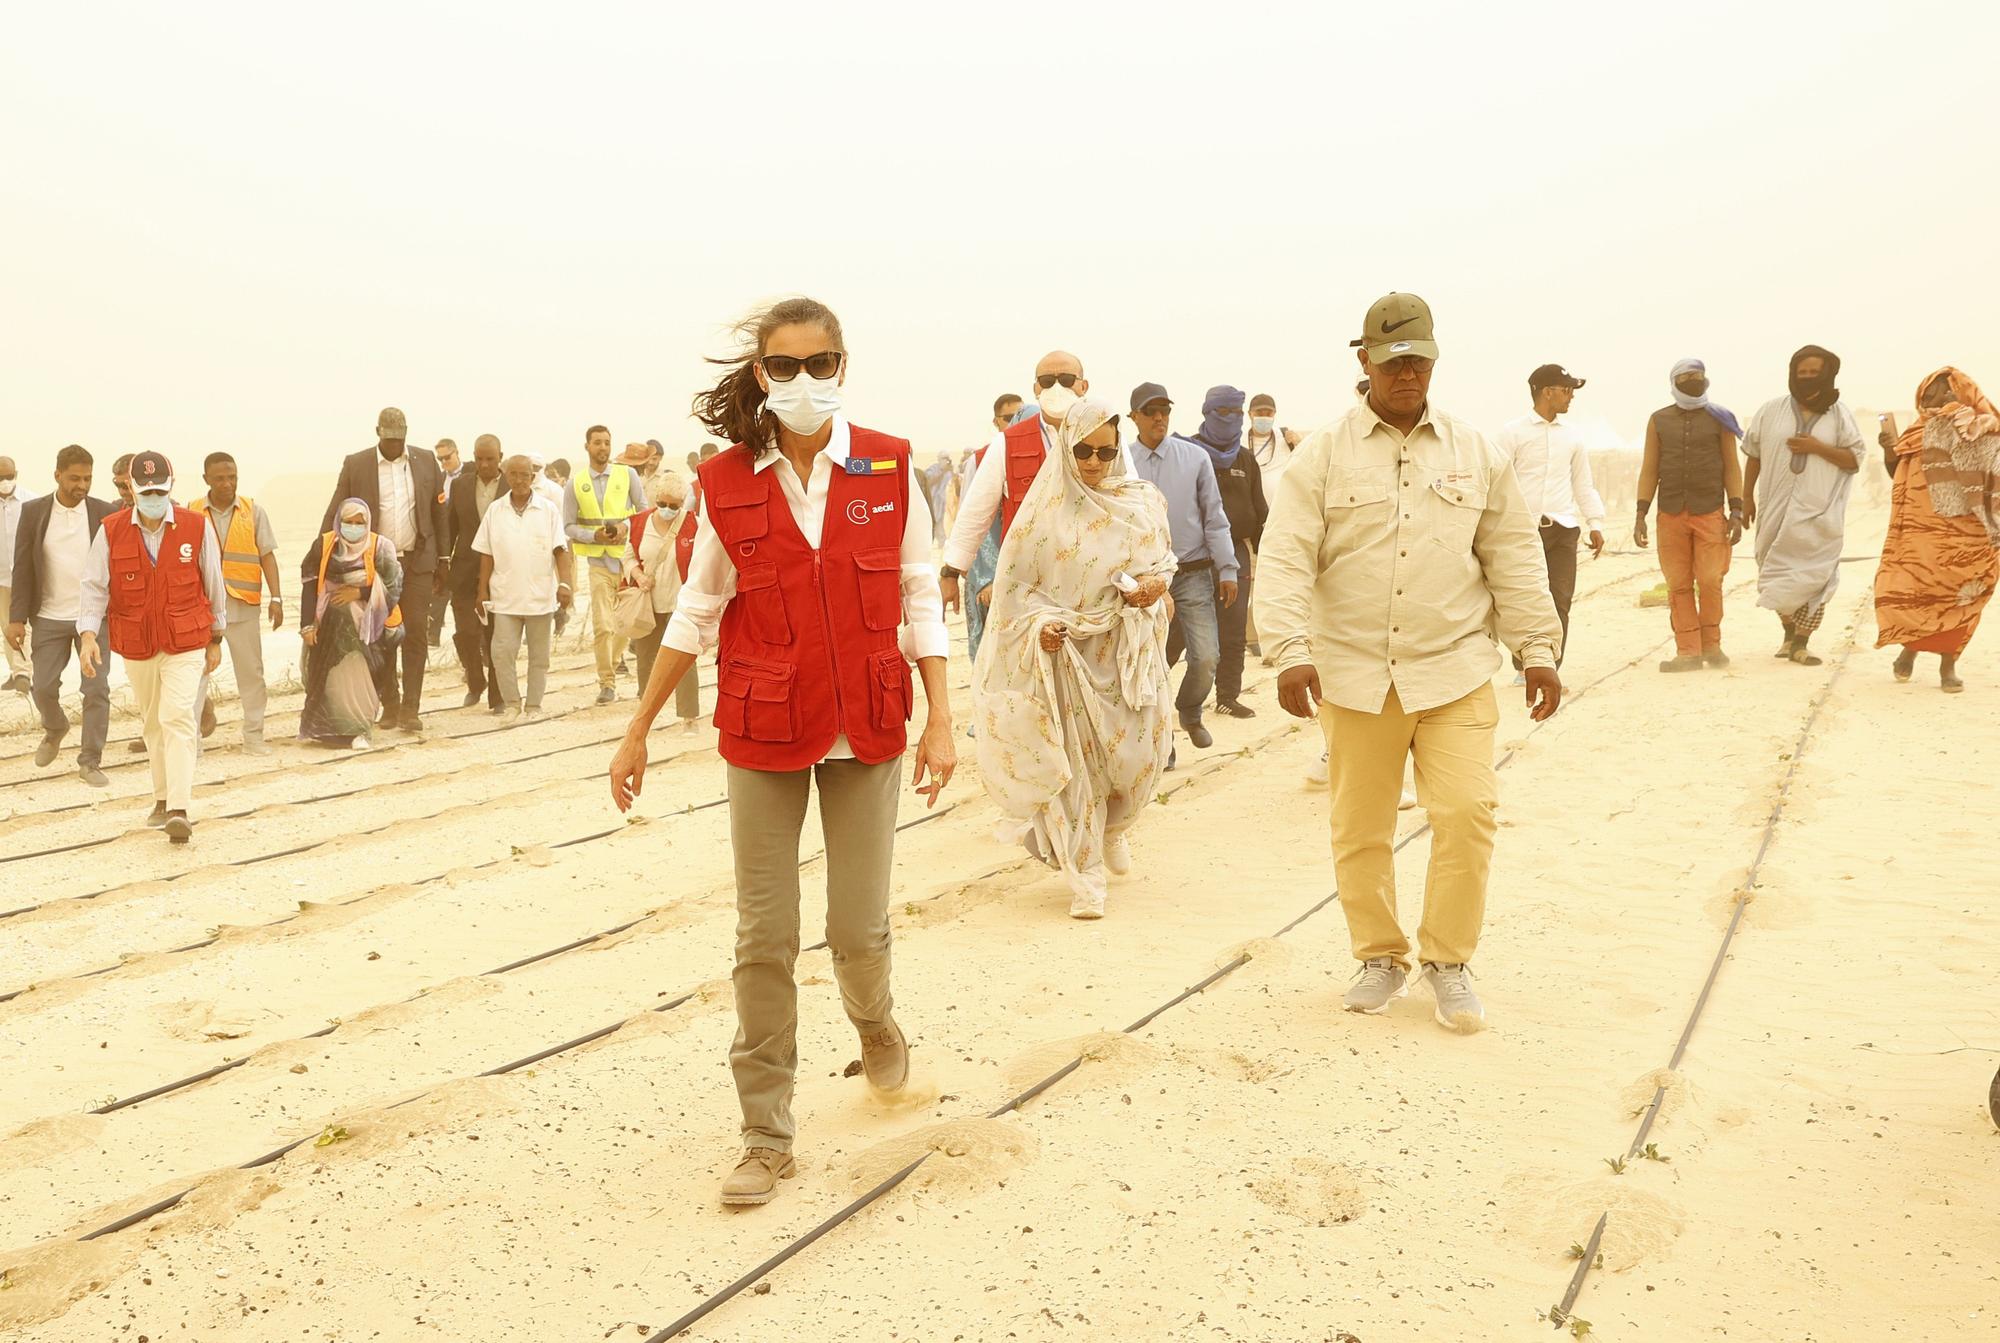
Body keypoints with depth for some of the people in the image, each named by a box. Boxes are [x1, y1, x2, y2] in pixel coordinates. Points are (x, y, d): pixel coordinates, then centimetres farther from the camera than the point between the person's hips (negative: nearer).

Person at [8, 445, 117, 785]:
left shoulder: (105, 513, -4)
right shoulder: (34, 512, -2)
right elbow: (23, 568, 0)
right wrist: (17, 618, -4)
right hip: (49, 618, 1)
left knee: (96, 690, -2)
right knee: (43, 686, 5)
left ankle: (90, 762, 9)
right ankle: (55, 729, 37)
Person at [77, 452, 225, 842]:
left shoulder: (196, 527, -6)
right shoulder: (111, 531, -3)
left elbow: (214, 585, 4)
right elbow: (93, 586, -3)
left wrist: (216, 639, 10)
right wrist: (87, 634, -17)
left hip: (186, 644, -3)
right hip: (135, 645, 3)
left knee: (177, 718, -15)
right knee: (151, 724, 14)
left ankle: (179, 810, -19)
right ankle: (163, 798, 30)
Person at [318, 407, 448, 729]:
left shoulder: (426, 461, 5)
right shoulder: (356, 465, 0)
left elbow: (439, 513, 9)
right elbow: (334, 515, 1)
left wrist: (443, 559, 7)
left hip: (417, 561, 0)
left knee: (415, 634, -4)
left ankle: (410, 708, 0)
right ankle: (389, 706, 13)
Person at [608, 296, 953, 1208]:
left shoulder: (888, 468, -3)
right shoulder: (728, 483, -2)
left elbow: (919, 599, 1)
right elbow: (696, 613, 4)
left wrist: (941, 719, -5)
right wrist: (638, 733, 4)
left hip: (866, 727, 0)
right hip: (764, 731, 0)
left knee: (859, 928, 4)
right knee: (765, 938, 3)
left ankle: (874, 1020, 41)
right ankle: (766, 1137, 17)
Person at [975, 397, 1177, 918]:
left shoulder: (1141, 503, 3)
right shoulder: (1045, 508, -4)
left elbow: (1163, 561, 14)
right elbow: (1015, 583, -2)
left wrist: (1152, 585, -8)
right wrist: (1039, 623, -18)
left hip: (1126, 649, 2)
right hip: (1066, 653, -2)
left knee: (1137, 752, 1)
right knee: (1074, 761, -2)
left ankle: (1113, 826, 35)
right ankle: (1085, 876, 9)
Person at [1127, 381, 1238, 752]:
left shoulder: (1195, 458, 1)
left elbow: (1214, 517, 4)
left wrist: (1227, 569, 1)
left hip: (1193, 573, 1)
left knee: (1206, 658, -4)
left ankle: (1190, 714, 26)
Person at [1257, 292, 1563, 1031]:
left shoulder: (1477, 453, 7)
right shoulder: (1322, 453, 0)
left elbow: (1514, 556, 10)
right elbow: (1286, 559, -7)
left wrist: (1538, 648, 6)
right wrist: (1292, 651, -18)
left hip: (1455, 671, 1)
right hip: (1354, 674, 0)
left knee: (1467, 814, -7)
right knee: (1360, 827, 7)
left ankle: (1448, 961, 11)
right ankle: (1379, 957, 26)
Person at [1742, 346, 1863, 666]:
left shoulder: (1839, 415, 2)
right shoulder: (1770, 411, 3)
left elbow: (1855, 460, 0)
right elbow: (1753, 455, 10)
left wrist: (1818, 447, -14)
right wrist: (1747, 497, 10)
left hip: (1818, 511, -1)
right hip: (1776, 508, 1)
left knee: (1812, 576, -6)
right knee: (1778, 572, 8)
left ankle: (1800, 642, 0)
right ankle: (1789, 633, 25)